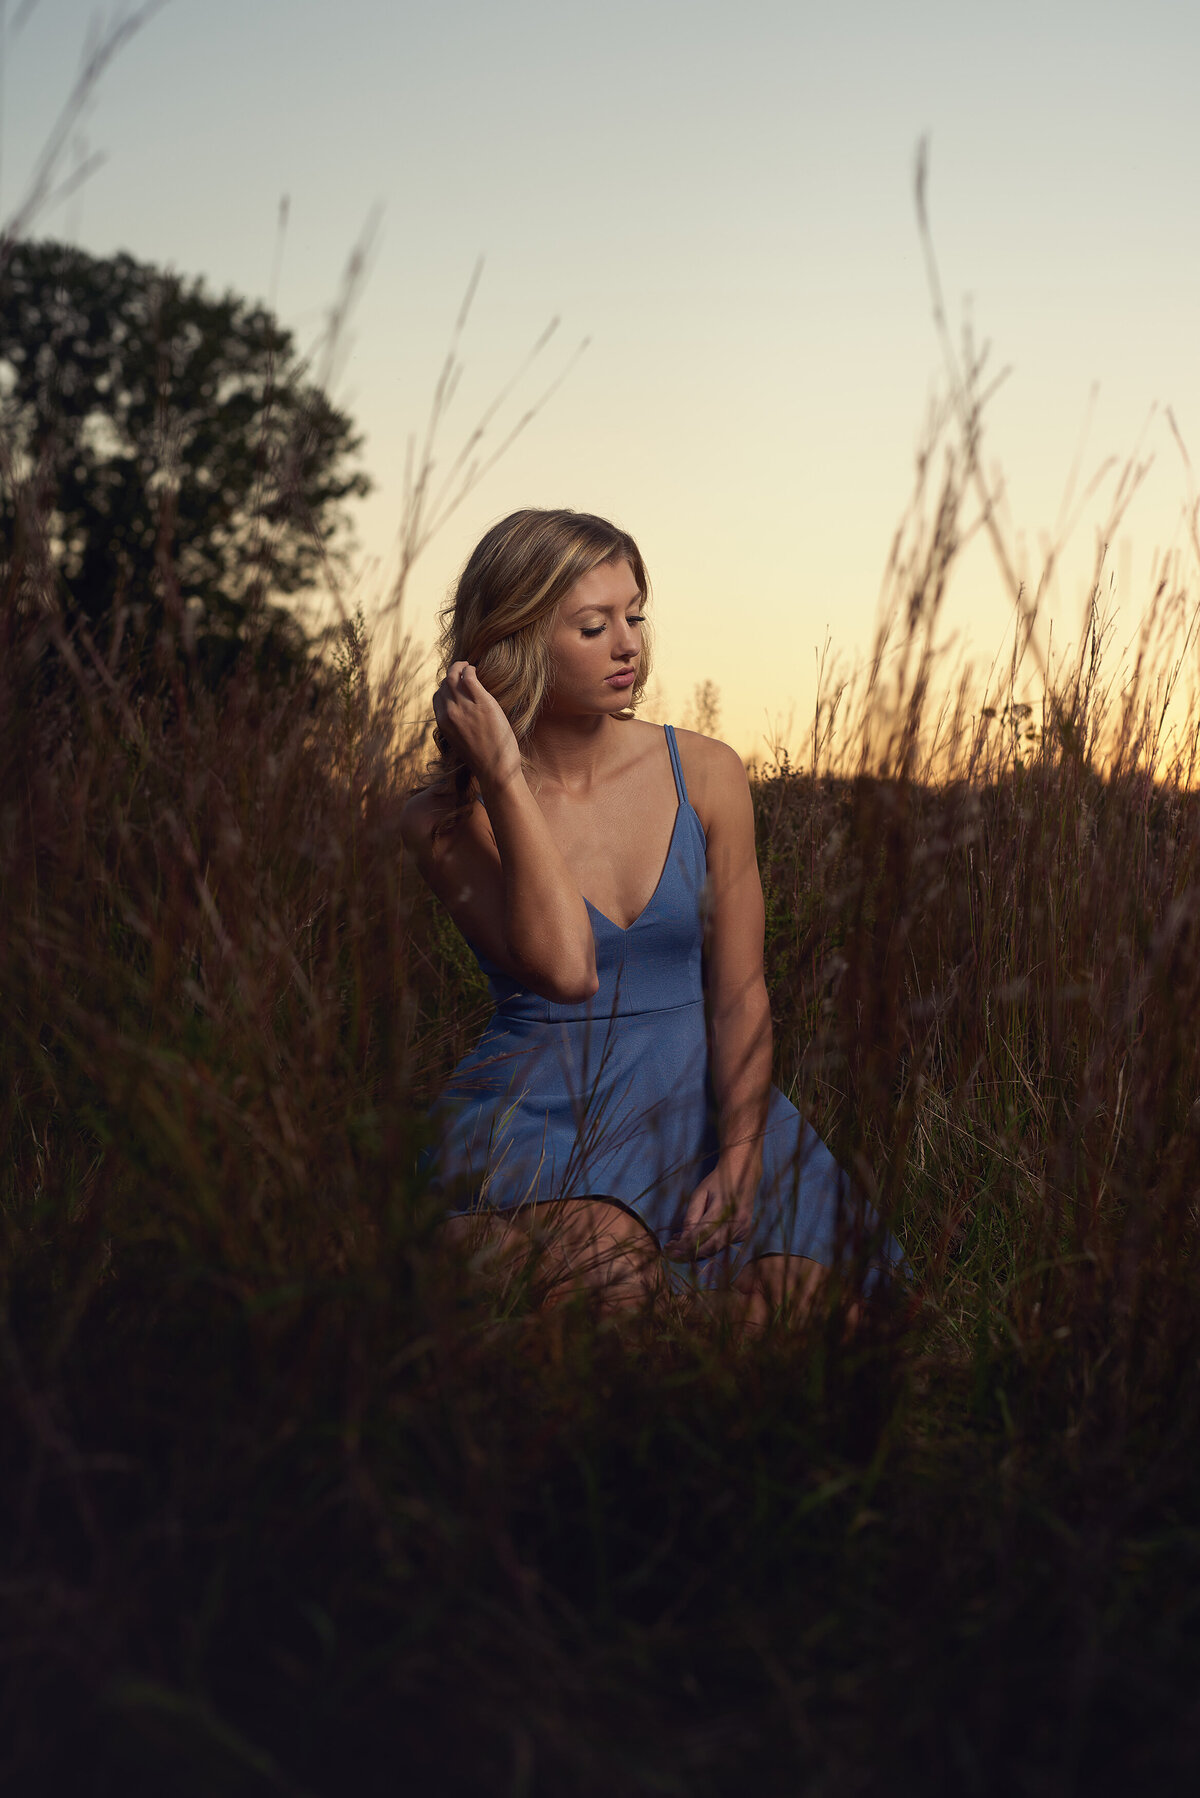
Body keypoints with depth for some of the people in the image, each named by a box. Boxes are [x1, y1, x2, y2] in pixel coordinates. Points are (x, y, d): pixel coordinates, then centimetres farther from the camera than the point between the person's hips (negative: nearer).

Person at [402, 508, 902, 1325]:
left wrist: (739, 1163, -13)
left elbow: (740, 993, 2)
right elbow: (563, 968, -21)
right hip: (535, 1111, -3)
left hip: (695, 1104, 3)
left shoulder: (706, 774, 4)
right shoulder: (449, 818, -4)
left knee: (794, 1292, -23)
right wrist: (506, 778, -17)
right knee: (608, 1279, -33)